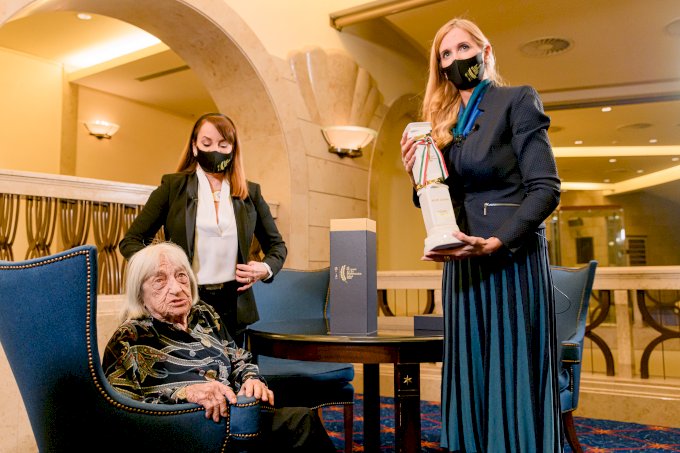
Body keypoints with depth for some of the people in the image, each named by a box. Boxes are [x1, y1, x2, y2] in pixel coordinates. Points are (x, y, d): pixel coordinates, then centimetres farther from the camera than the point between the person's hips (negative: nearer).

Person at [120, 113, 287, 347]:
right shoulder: (173, 186, 1)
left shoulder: (249, 192, 7)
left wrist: (266, 268, -4)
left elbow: (277, 245, 16)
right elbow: (130, 241, 3)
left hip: (233, 307, 2)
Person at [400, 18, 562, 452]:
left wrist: (495, 243, -21)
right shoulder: (442, 121, 14)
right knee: (471, 383, 10)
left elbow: (546, 188, -10)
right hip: (463, 266, 5)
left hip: (512, 263, -5)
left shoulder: (518, 100, 0)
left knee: (514, 380, 0)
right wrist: (417, 176, -5)